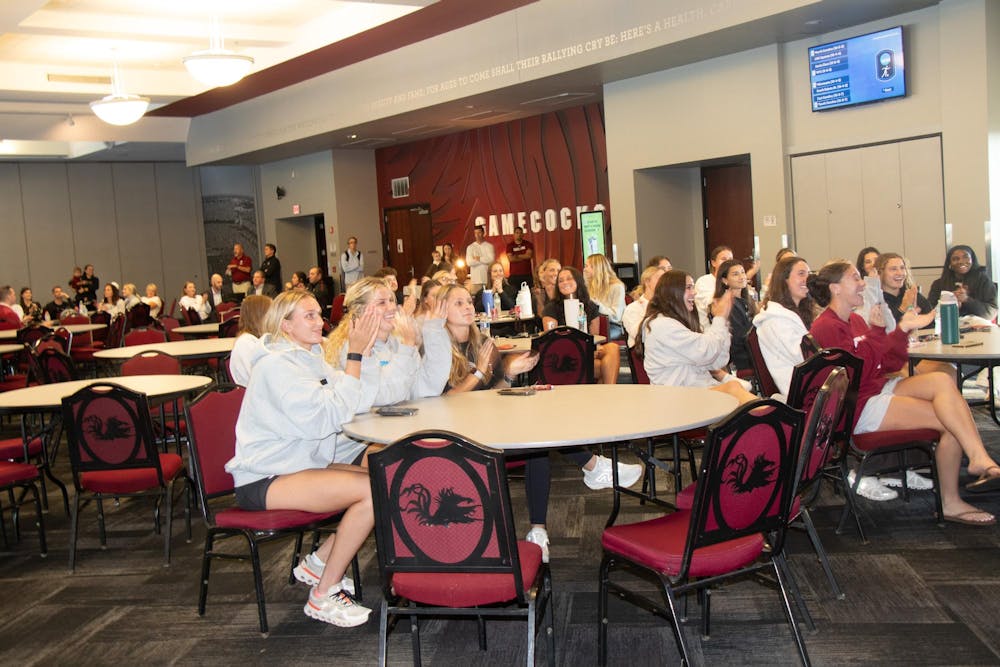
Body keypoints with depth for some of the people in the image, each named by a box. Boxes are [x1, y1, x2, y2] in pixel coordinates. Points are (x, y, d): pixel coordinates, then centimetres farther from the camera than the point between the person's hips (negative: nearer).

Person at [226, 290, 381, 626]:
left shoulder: (309, 357, 13)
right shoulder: (276, 366, -16)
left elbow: (354, 403, 3)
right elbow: (330, 416, -24)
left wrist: (362, 352, -7)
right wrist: (355, 356, -21)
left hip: (298, 466, 9)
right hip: (263, 481, -9)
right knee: (374, 491, -23)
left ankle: (319, 563, 10)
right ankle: (324, 596, -10)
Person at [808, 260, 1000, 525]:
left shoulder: (855, 320, 15)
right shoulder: (826, 328, -13)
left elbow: (890, 364, 12)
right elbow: (857, 373, -21)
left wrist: (903, 329, 0)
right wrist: (877, 332, -19)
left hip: (880, 388, 8)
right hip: (858, 408, -8)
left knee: (943, 380, -17)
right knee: (952, 422, -16)